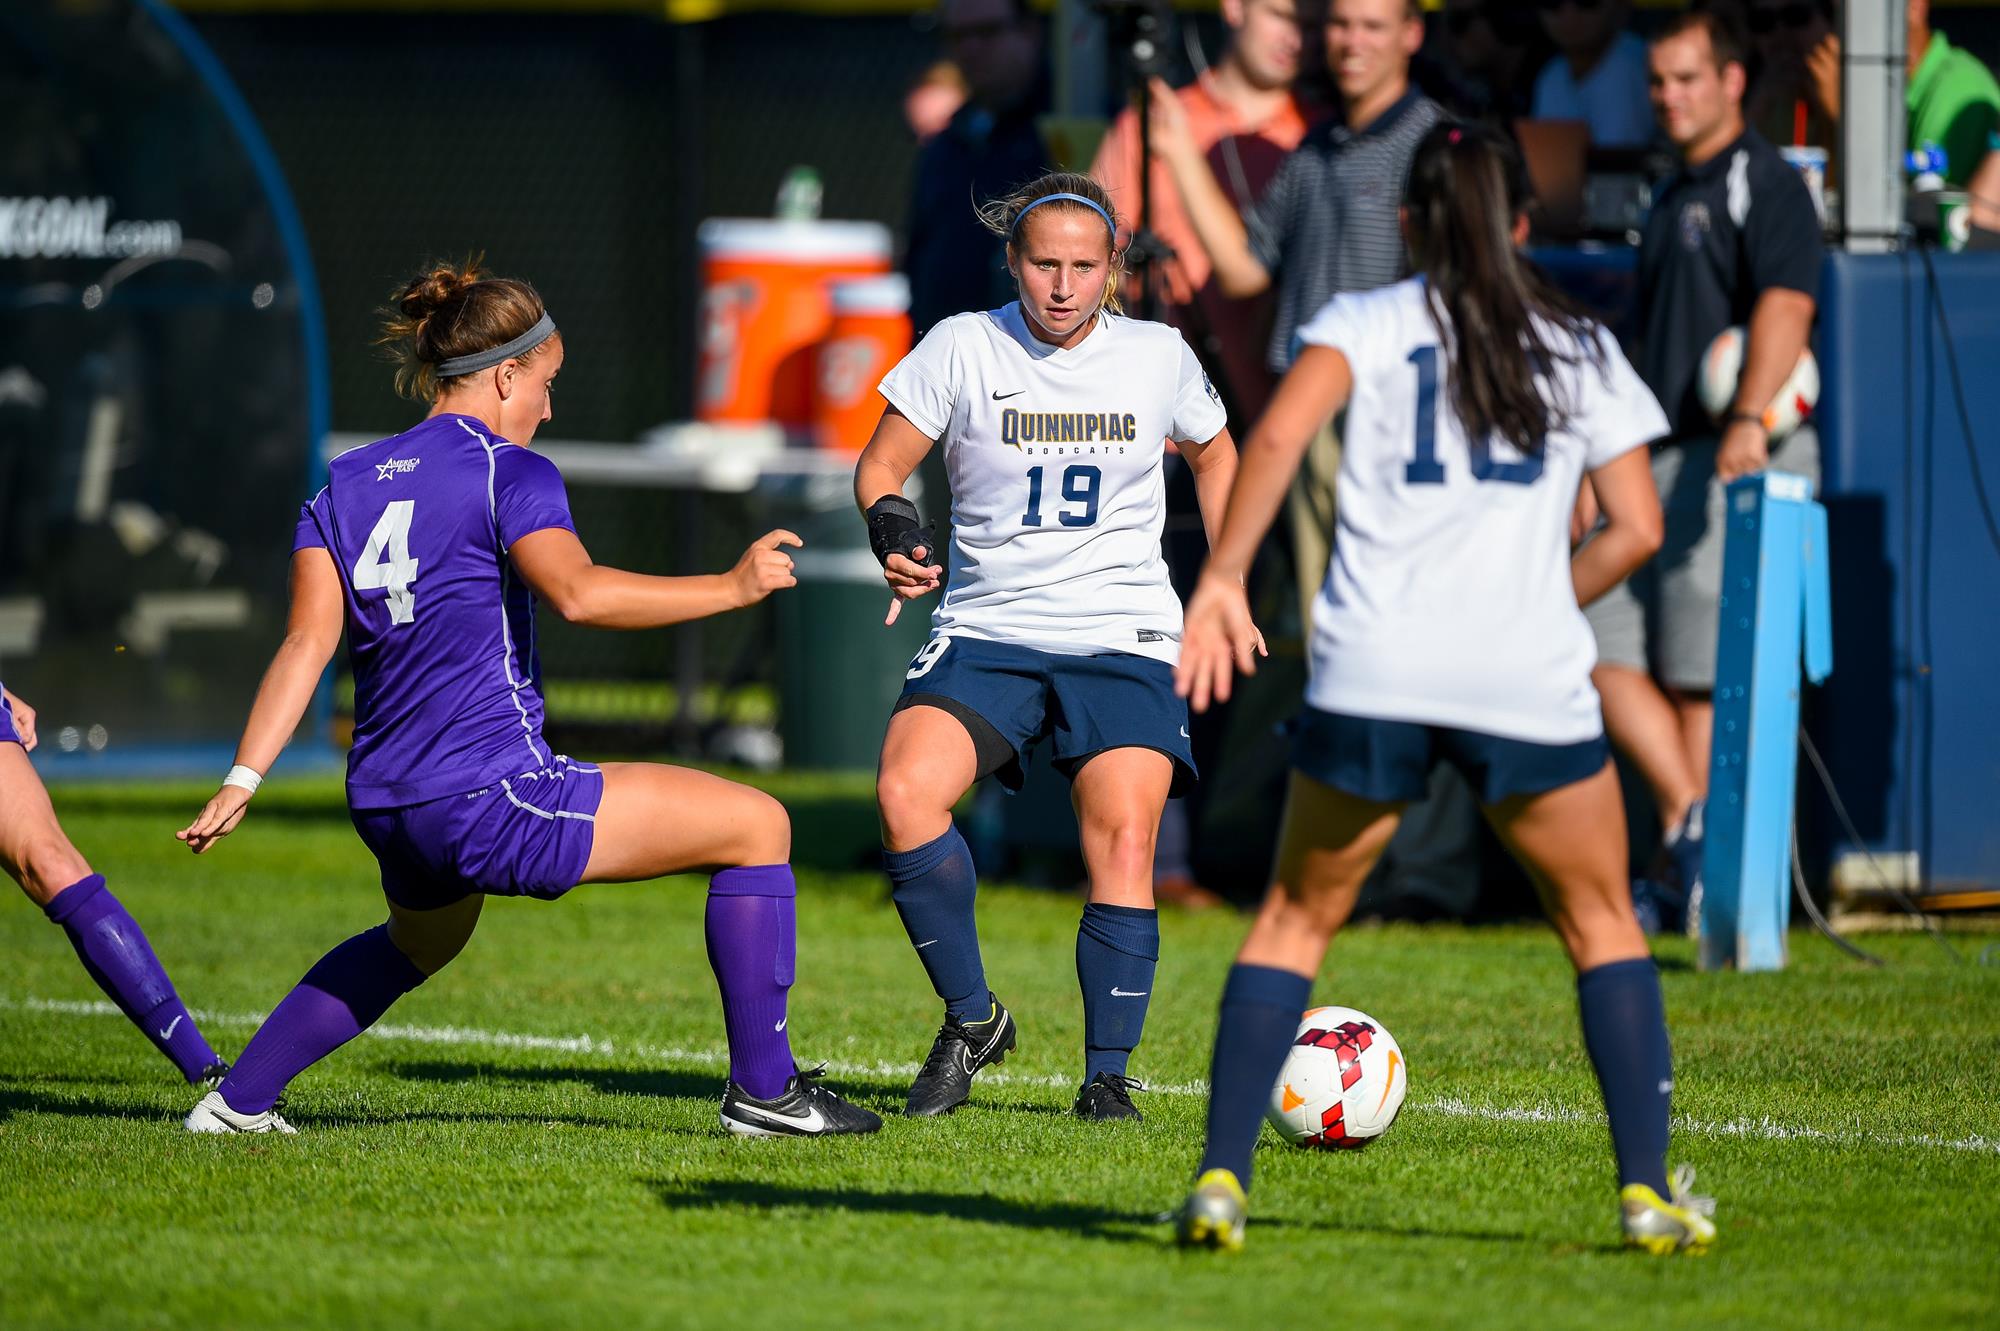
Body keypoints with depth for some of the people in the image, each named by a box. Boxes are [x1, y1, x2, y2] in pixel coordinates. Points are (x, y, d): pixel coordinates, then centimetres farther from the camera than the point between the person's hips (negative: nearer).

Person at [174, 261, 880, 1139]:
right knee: (756, 827, 1)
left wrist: (241, 783, 0)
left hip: (386, 805, 8)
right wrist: (734, 587, -18)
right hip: (491, 796, -8)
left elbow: (306, 644, 2)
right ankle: (763, 1090, 2)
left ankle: (237, 1101, 35)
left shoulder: (343, 486, 13)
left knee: (422, 938, 41)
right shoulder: (507, 472, -7)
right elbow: (578, 593, -25)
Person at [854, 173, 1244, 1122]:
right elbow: (881, 465, 4)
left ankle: (1108, 1071, -2)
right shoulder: (964, 347, -1)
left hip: (1120, 639, 0)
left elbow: (1213, 454, 23)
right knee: (904, 791, -24)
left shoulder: (1158, 357, 4)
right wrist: (891, 529, -17)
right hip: (987, 632, 0)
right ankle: (971, 1018, -7)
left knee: (1123, 839, -16)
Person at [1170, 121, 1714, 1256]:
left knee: (1299, 917, 14)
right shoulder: (1582, 349, 15)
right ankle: (1649, 1189, 10)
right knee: (1602, 920, 19)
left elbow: (1279, 437, -9)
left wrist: (1222, 584, -9)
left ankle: (1222, 1182, 3)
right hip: (1531, 682, 0)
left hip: (1374, 670, 0)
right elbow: (1637, 529, 11)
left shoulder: (1369, 322, 10)